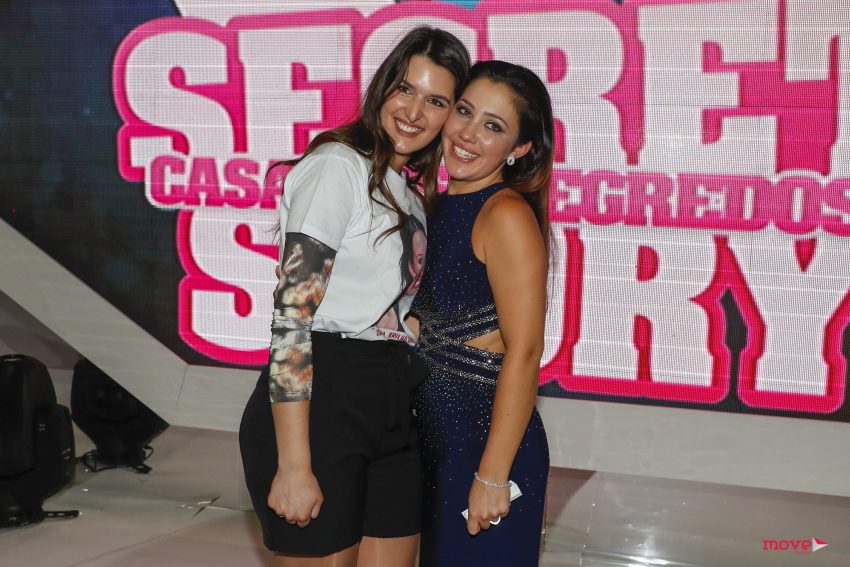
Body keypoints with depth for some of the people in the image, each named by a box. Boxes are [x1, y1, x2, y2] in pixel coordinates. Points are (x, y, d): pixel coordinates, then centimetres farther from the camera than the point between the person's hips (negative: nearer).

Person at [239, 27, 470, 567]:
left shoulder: (409, 193, 16)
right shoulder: (339, 165, -9)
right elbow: (291, 315, -17)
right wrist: (294, 466, -20)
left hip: (395, 416, 8)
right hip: (321, 406, -8)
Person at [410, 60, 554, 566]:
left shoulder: (508, 214, -17)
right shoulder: (439, 206, 6)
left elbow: (524, 352, -20)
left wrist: (493, 476, -19)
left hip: (486, 439, -7)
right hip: (433, 435, 7)